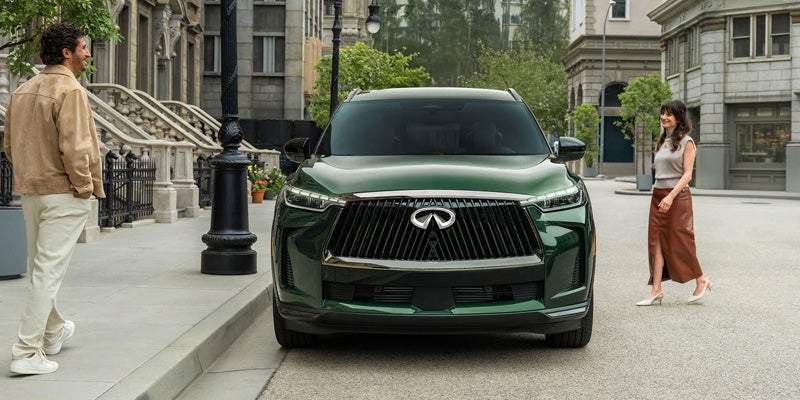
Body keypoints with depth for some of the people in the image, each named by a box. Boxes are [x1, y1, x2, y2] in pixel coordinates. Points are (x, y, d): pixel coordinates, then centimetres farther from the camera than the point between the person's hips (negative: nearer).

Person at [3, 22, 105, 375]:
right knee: (47, 272, -5)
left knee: (39, 268, 20)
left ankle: (53, 332, 40)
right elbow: (74, 148, -23)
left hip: (30, 192, 8)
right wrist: (85, 186, -11)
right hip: (63, 194, -8)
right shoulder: (70, 91, -16)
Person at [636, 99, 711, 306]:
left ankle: (701, 280, 19)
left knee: (679, 241, -1)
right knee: (656, 241, -1)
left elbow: (687, 174, -12)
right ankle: (656, 290, -2)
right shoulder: (662, 141, 15)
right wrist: (661, 195, 14)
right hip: (658, 195, 7)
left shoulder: (686, 142, -5)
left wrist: (671, 196, -22)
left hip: (678, 196, -7)